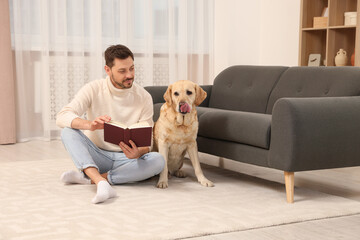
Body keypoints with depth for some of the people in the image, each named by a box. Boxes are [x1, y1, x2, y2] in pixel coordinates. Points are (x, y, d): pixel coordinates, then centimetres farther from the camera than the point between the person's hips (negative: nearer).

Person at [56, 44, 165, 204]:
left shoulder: (143, 97, -5)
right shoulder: (94, 89, -8)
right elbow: (62, 117, -20)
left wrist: (138, 153, -31)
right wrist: (90, 124, -41)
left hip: (125, 158, 1)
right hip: (96, 154, 0)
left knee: (158, 160, -29)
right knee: (68, 131, -26)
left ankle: (87, 177, -30)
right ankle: (101, 182, -46)